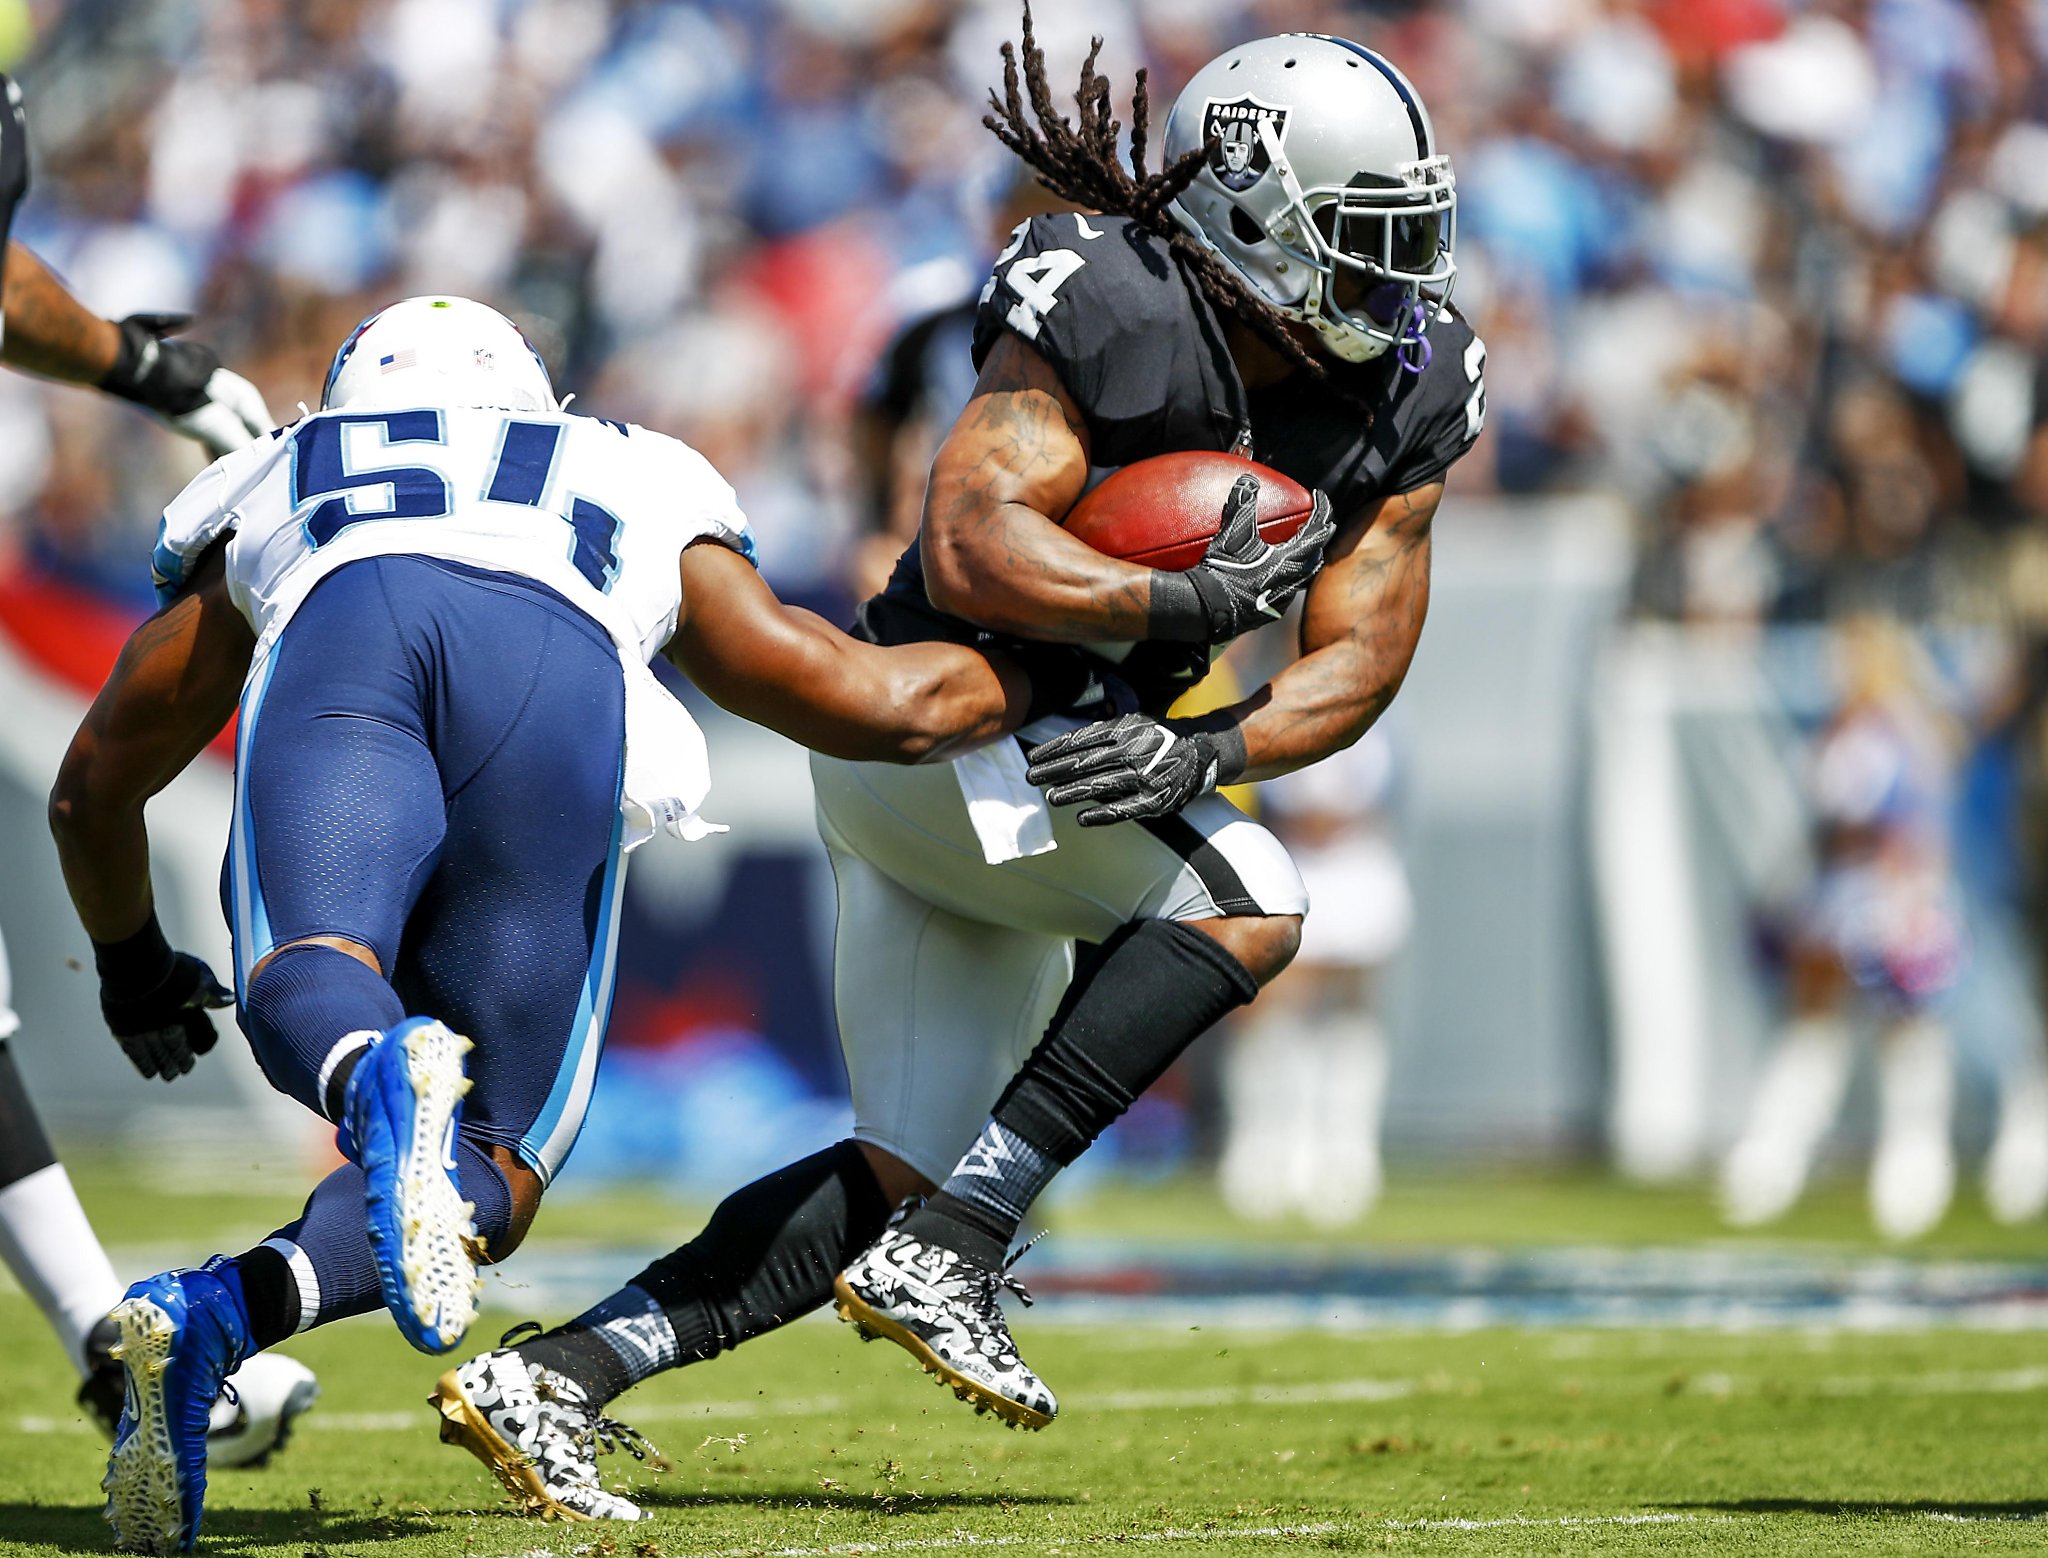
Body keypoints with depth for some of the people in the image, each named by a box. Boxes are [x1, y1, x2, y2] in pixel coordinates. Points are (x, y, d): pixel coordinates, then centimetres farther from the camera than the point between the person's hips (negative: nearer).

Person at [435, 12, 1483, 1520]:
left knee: (901, 1172, 7)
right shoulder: (1108, 315, -21)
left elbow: (1360, 660, -2)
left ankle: (545, 1377, 8)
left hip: (1060, 767, 9)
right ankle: (946, 1256, -23)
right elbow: (973, 551, -30)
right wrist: (1189, 607, -32)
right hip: (928, 715, -9)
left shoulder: (1402, 397, 0)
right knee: (1247, 897, -25)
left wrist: (1206, 746, -19)